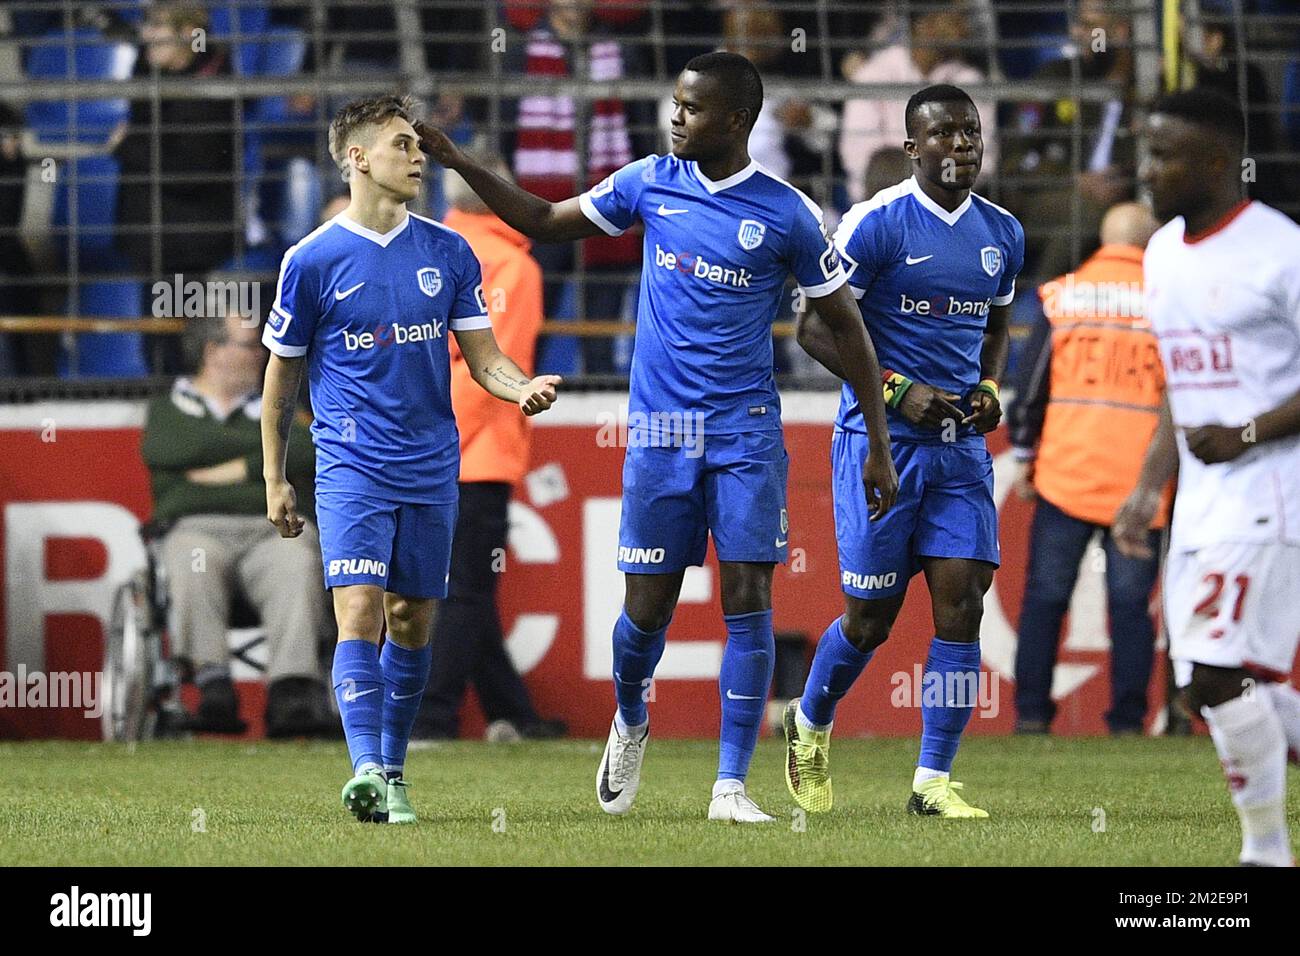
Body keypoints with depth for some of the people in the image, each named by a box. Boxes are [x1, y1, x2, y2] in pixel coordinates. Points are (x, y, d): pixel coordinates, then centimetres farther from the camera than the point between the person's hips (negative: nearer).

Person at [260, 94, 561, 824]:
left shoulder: (447, 253, 6)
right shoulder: (313, 261, -2)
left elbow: (484, 357, 8)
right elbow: (283, 374, 6)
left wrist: (523, 387, -15)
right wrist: (275, 479, 7)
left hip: (431, 469, 4)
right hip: (352, 466, -3)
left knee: (413, 622, 8)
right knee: (360, 610, -17)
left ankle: (393, 774, 19)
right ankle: (367, 769, -26)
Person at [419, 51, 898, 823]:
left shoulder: (787, 214, -5)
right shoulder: (651, 182, 3)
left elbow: (845, 326, 3)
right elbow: (546, 222, 16)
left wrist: (879, 445, 1)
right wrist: (460, 164, 7)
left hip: (746, 433, -2)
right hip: (660, 433, 2)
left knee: (748, 599, -10)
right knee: (648, 608, 4)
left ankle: (731, 785, -6)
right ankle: (631, 724, 35)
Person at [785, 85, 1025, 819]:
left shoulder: (1003, 234, 9)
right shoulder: (876, 224, -10)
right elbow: (815, 327, -9)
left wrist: (991, 387, 4)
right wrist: (896, 390, -17)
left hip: (962, 443, 5)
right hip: (880, 438, -5)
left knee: (963, 604, -6)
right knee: (872, 615, 1)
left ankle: (934, 783, -1)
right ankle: (810, 724, 31)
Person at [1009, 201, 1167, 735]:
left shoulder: (1062, 295, 4)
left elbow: (1031, 382, 5)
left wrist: (1024, 453, 13)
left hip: (1066, 471, 1)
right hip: (1140, 476, -1)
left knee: (1045, 596, 6)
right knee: (1131, 604, 3)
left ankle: (1031, 713, 3)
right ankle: (1127, 719, 0)